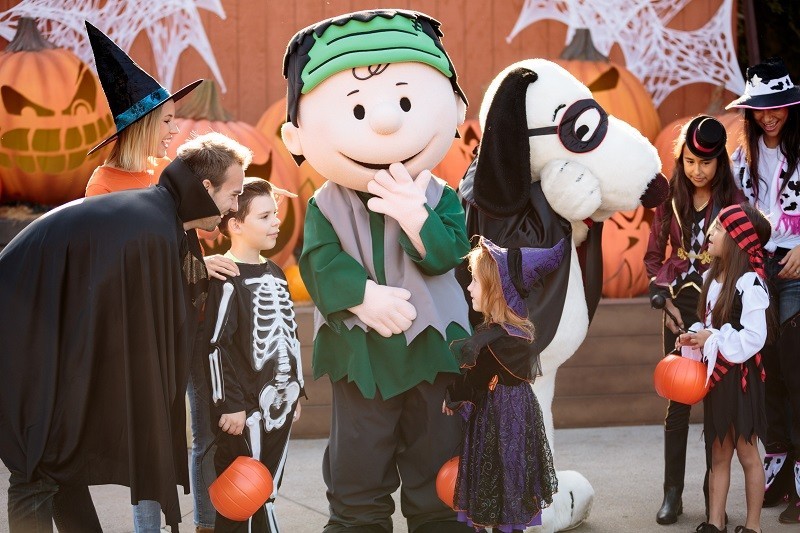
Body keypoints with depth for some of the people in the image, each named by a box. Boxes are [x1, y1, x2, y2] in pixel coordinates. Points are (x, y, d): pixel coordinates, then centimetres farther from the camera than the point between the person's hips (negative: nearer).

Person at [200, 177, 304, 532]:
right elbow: (215, 346, -17)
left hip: (279, 403, 8)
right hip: (247, 409, -8)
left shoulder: (274, 273, 13)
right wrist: (229, 405, -18)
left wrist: (295, 390, 20)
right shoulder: (227, 279, -13)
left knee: (266, 494, 13)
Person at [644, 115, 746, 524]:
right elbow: (653, 256, 11)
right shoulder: (671, 200, 4)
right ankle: (673, 493, 10)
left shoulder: (734, 200, -3)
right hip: (681, 306, 2)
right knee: (677, 400, 3)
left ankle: (714, 492, 12)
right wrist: (663, 297, -2)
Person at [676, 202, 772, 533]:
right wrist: (693, 337, 0)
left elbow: (753, 338, -22)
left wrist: (712, 340, -18)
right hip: (714, 374, 7)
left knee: (747, 453, 5)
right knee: (718, 454, 12)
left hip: (740, 375, -7)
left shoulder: (750, 284, -17)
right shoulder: (711, 278, 8)